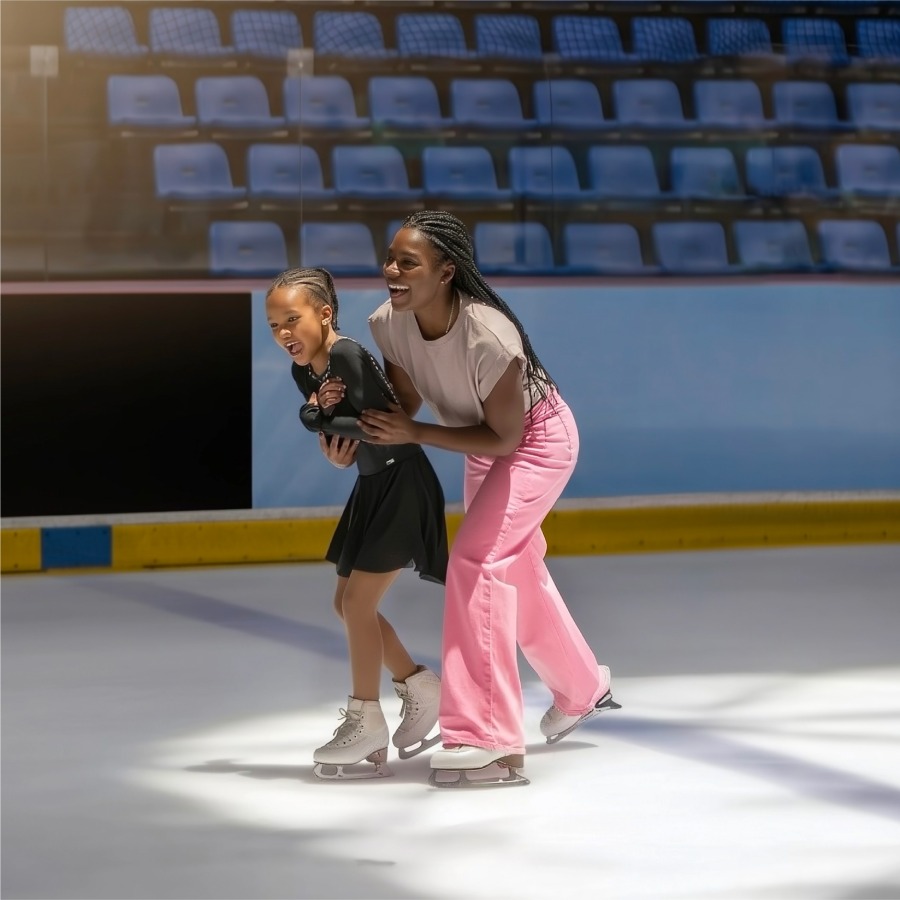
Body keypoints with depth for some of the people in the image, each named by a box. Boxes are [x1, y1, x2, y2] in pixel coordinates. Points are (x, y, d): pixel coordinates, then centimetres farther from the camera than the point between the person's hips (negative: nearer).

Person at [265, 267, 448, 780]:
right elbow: (338, 431, 6)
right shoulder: (304, 371, 4)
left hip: (403, 482, -9)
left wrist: (319, 419, -19)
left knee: (358, 602, -8)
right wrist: (338, 448, -15)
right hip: (373, 486, 9)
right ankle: (419, 686, 24)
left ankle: (366, 720, 1)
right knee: (347, 603, 11)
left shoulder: (349, 356, -22)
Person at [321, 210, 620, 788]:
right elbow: (404, 404, -10)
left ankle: (488, 740, -20)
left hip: (538, 439, -8)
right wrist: (354, 428, -29)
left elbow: (503, 437, -28)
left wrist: (413, 434, -32)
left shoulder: (489, 338, -40)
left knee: (476, 561, -21)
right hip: (486, 447, 8)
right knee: (516, 568, 21)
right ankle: (582, 691, 46)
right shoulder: (389, 324, -22)